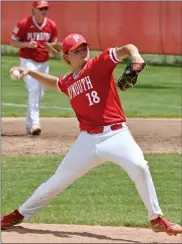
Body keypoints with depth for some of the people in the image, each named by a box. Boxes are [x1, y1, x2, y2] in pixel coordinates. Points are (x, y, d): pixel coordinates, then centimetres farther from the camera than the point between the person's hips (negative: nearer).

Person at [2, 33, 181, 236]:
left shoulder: (99, 64, -2)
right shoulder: (68, 82, 14)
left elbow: (126, 49, -16)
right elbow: (55, 83, 39)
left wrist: (134, 54, -39)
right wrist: (30, 72, 28)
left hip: (116, 134, -4)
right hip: (88, 139, 4)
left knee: (139, 167, -28)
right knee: (59, 180, 10)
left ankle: (156, 219, -15)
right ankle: (21, 213, 28)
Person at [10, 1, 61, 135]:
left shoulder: (51, 25, 1)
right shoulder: (24, 24, -11)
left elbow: (54, 43, 13)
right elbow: (13, 41, -5)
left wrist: (52, 46, -12)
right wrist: (27, 44, -23)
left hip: (44, 63, 5)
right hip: (28, 61, -5)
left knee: (39, 94, 11)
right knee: (34, 89, -22)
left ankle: (29, 124, 26)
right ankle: (35, 123, -28)